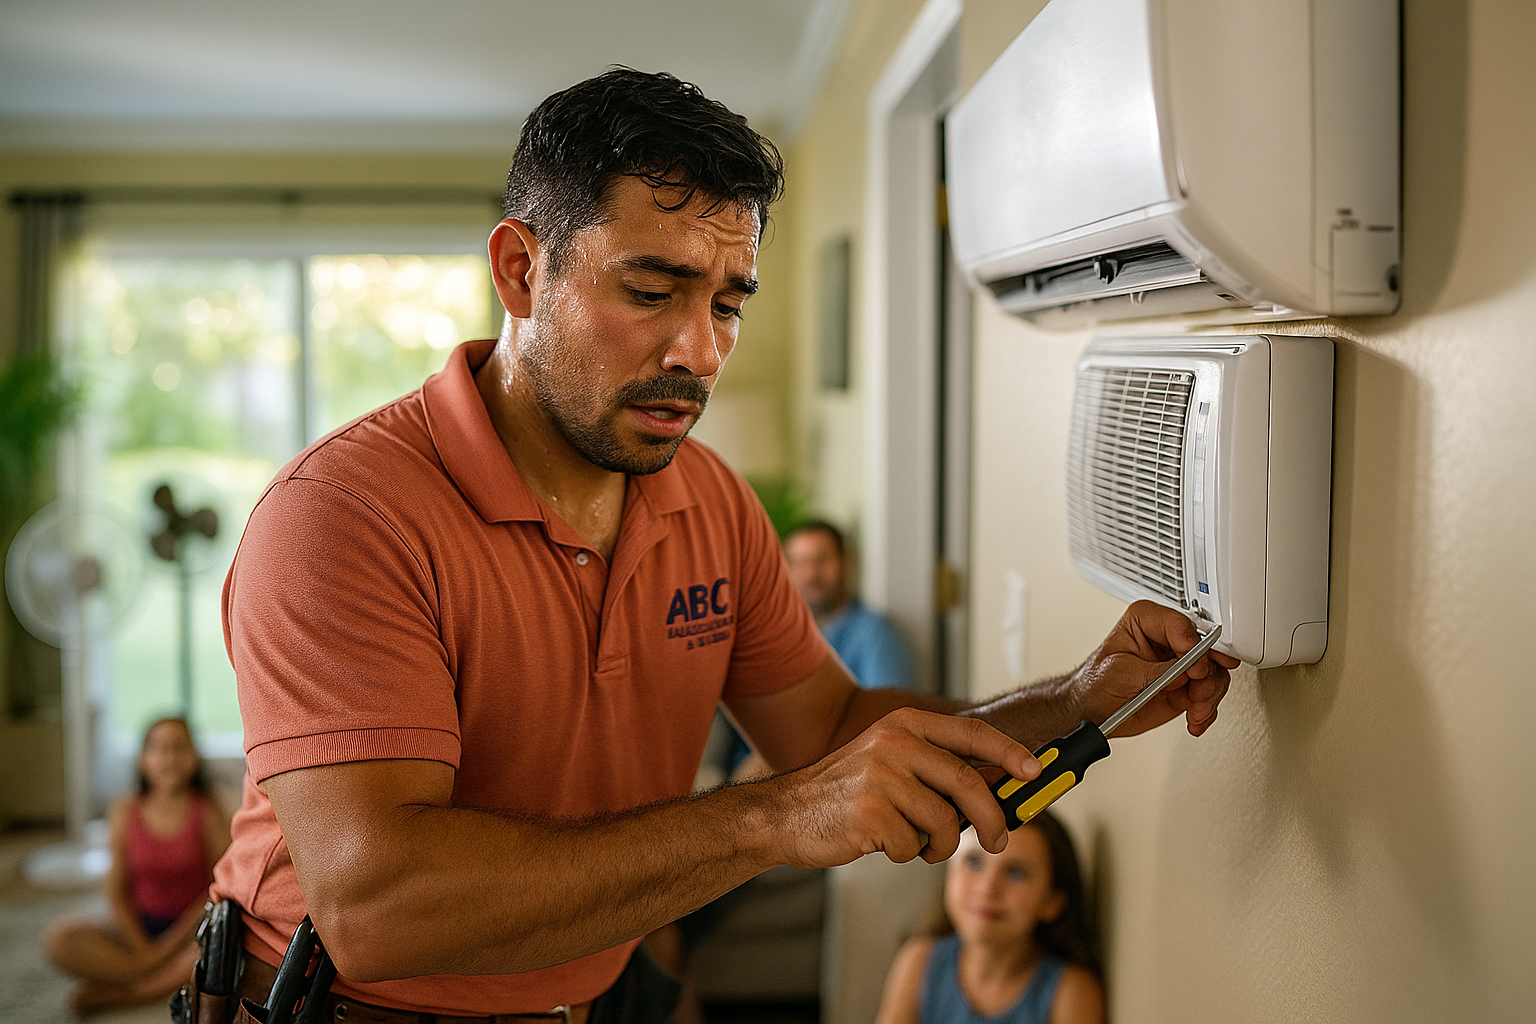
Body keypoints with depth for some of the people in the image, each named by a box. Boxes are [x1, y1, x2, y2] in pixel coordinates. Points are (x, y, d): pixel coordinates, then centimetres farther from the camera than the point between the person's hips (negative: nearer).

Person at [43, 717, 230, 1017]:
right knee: (59, 938, -21)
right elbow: (118, 893, 2)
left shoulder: (207, 812, -6)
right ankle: (175, 977, -22)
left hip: (192, 929, -2)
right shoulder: (126, 813, 0)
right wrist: (143, 950, -11)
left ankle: (118, 993, -24)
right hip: (140, 929, 2)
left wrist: (169, 944, -13)